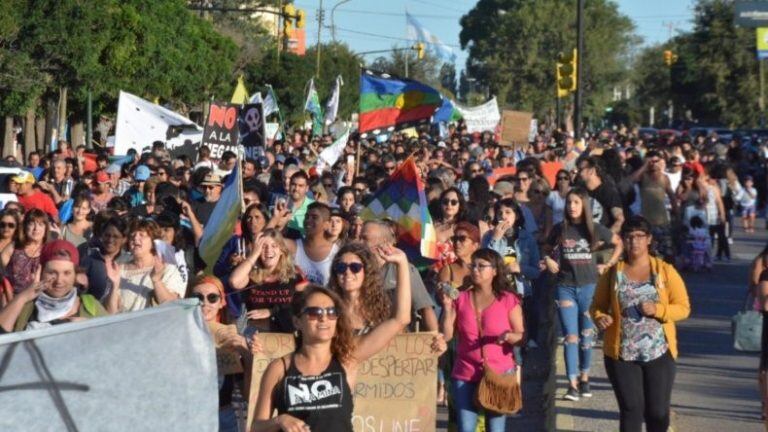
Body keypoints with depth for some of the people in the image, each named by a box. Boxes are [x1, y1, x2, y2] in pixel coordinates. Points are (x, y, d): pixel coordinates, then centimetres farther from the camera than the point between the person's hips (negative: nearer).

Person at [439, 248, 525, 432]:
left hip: (500, 374, -2)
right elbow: (446, 335, 2)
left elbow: (522, 336, 0)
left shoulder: (508, 300, 0)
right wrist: (447, 307, -9)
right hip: (466, 374, 2)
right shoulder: (460, 299, 6)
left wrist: (509, 336, -21)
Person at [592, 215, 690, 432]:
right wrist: (600, 317, -13)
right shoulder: (612, 273, 3)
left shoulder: (665, 270, 1)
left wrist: (658, 310, -17)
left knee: (658, 411, 3)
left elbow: (683, 308, 0)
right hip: (622, 353, 0)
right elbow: (597, 306, 10)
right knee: (631, 409, -1)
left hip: (659, 353, 0)